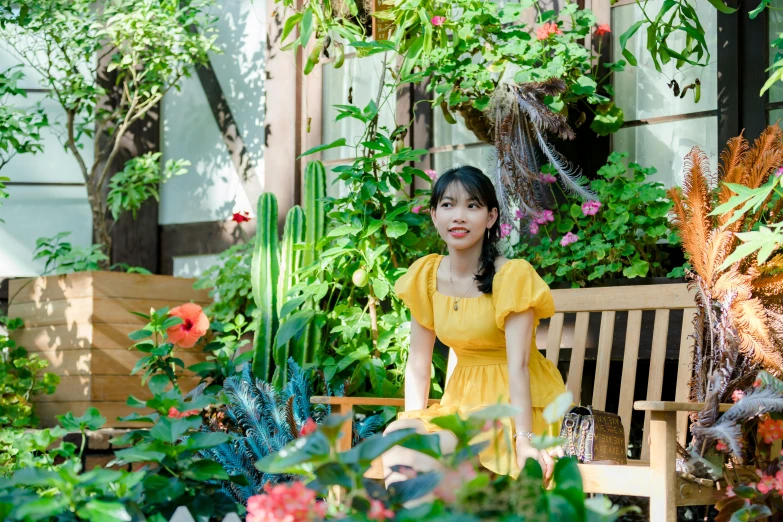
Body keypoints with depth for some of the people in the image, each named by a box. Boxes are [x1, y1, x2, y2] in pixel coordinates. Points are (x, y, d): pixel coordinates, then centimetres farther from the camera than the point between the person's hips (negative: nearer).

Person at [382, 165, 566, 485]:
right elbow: (418, 363, 3)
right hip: (463, 400, 6)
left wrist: (525, 440, -29)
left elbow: (518, 364, -22)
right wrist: (411, 426, -7)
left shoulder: (512, 275, -14)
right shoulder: (425, 276, 3)